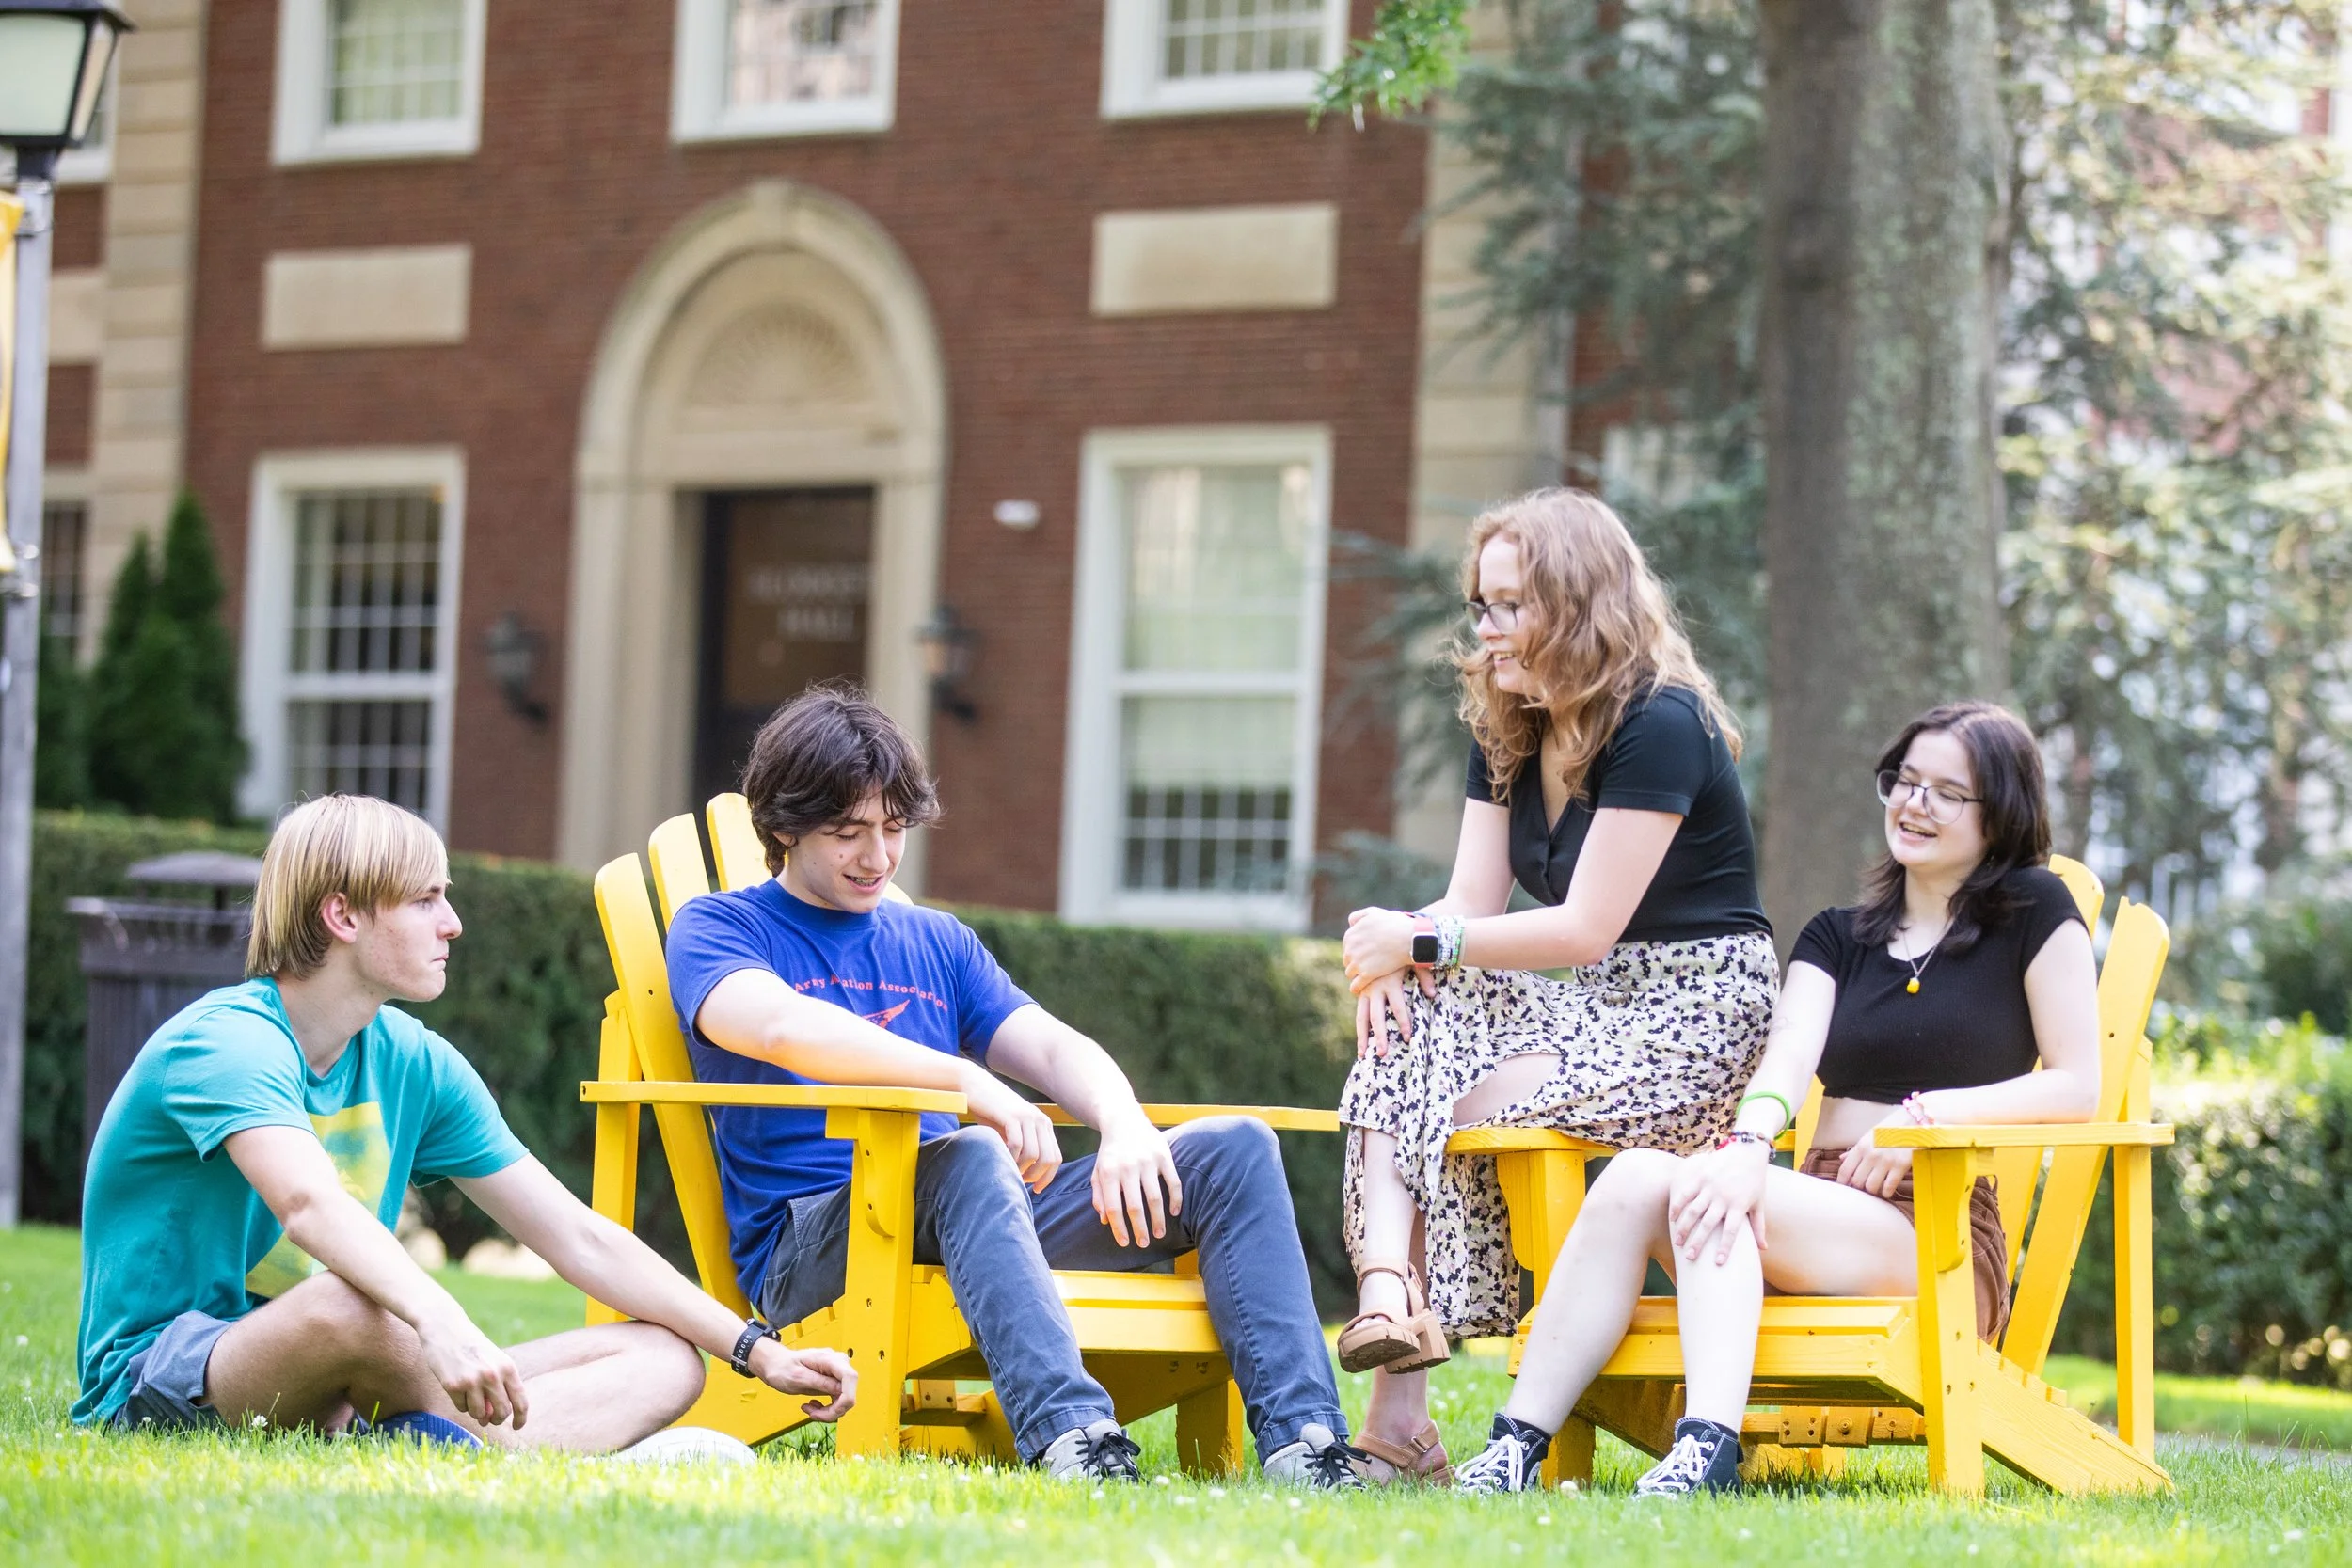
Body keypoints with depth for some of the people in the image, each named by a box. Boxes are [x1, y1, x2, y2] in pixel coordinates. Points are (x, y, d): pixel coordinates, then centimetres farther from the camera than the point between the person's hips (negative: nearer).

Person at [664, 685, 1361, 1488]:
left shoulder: (936, 941, 26)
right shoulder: (717, 929, 6)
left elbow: (1054, 1047, 12)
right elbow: (780, 1025, -17)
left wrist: (1124, 1126, -13)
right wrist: (967, 1081, -30)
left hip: (980, 1221, 6)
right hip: (808, 1239, -6)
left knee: (1234, 1148, -8)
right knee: (967, 1157, -39)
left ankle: (1301, 1438, -28)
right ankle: (1071, 1435, -60)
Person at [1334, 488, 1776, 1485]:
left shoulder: (1660, 725, -16)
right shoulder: (1506, 732, 11)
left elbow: (1585, 927, -19)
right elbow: (1474, 904, 4)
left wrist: (1421, 942, -19)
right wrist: (1393, 944, -19)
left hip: (1698, 1017, -8)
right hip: (1599, 1003, 8)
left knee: (1471, 1110, -24)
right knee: (1401, 1034, -18)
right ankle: (1389, 1289, -34)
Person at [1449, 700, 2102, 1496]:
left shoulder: (2033, 911, 8)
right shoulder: (1837, 936, 21)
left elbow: (2079, 1086, -1)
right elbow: (1790, 1051, -1)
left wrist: (1926, 1116, -13)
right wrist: (1749, 1143, -24)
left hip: (1939, 1239, -5)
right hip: (1822, 1207, 5)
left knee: (1699, 1188, -32)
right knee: (1636, 1174, -25)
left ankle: (1709, 1447, -54)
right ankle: (1519, 1443, -39)